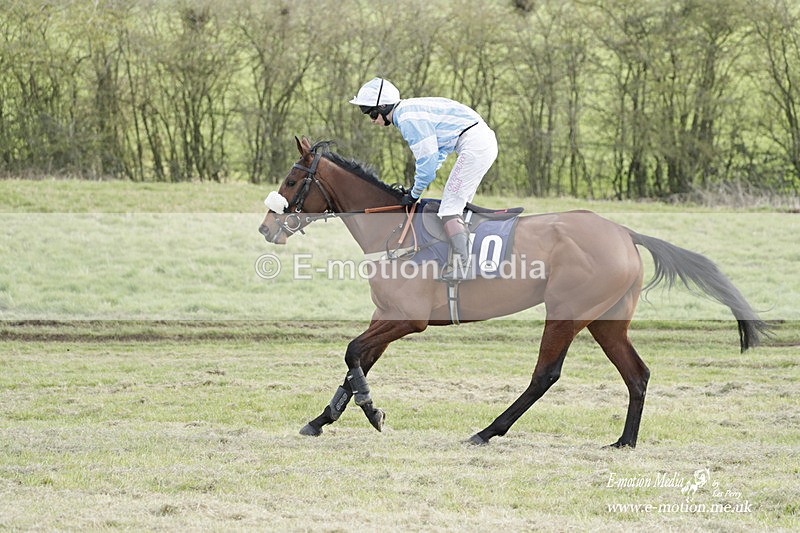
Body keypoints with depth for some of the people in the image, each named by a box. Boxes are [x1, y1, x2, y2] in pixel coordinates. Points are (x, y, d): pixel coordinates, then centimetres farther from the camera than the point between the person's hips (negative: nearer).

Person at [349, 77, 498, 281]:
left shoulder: (409, 119, -14)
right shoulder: (411, 110, 18)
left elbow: (428, 160, -15)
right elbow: (440, 150, 25)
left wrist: (414, 194, -1)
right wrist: (417, 183, 20)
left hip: (474, 145, -10)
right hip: (485, 141, 10)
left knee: (450, 207, -9)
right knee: (458, 207, 15)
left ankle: (462, 266, -15)